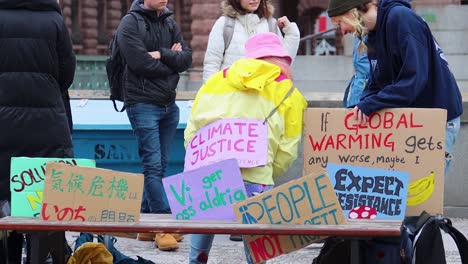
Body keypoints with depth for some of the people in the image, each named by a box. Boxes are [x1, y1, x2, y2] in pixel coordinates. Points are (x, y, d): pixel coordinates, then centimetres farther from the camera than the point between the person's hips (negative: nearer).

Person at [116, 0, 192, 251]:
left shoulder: (170, 23, 13)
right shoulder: (130, 23, -6)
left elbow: (187, 58, 3)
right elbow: (140, 63, -16)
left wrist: (161, 55, -13)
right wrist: (171, 59, -4)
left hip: (169, 104, 6)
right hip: (143, 104, -6)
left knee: (159, 166, 8)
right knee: (153, 165, -10)